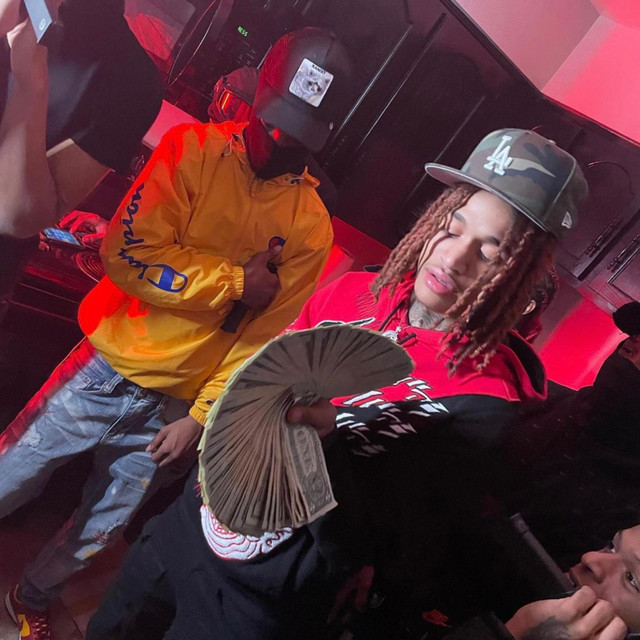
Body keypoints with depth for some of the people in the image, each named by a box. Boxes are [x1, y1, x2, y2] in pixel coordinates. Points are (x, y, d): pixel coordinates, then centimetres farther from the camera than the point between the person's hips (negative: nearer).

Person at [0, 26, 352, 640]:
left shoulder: (312, 227, -6)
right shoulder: (193, 148, -9)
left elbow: (260, 335, -4)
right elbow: (127, 252, -20)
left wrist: (201, 415, -5)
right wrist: (237, 281, -19)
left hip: (173, 406, 2)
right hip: (104, 372, -2)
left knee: (102, 526, 20)